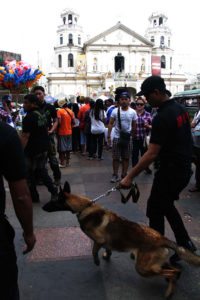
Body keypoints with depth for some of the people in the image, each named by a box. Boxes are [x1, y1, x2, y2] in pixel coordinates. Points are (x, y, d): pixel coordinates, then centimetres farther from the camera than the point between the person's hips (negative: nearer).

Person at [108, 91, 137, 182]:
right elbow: (110, 124, -3)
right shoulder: (115, 111, -6)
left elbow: (134, 126, 7)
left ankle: (124, 175, 20)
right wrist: (108, 136, -8)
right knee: (116, 158, 4)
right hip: (117, 137, -1)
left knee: (126, 158, 9)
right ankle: (115, 175, 15)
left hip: (127, 138, 1)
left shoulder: (133, 112, -3)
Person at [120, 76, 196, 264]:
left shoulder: (162, 118, -23)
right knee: (166, 205, 23)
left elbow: (152, 153, -27)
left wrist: (130, 176, -25)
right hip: (184, 169, 10)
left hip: (170, 172, -10)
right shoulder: (180, 109, 7)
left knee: (155, 210, 5)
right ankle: (185, 244, 29)